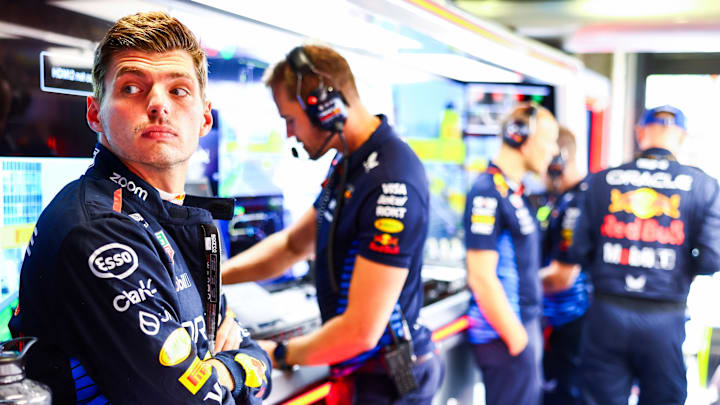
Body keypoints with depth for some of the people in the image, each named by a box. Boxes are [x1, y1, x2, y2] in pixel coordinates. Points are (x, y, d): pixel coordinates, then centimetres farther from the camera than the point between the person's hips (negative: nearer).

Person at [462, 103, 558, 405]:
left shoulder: (515, 192, 12)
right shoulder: (488, 193, -17)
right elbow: (481, 277, -21)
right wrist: (518, 340, -17)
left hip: (523, 326, 9)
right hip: (504, 334, -9)